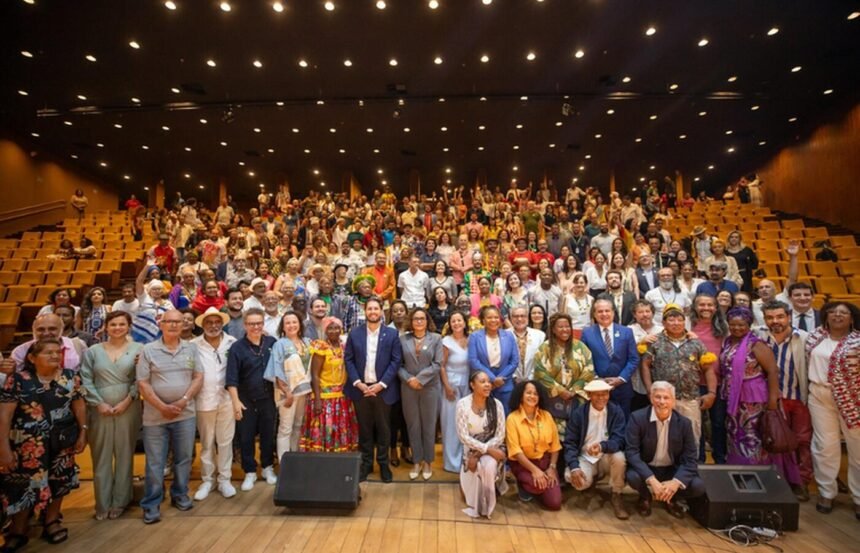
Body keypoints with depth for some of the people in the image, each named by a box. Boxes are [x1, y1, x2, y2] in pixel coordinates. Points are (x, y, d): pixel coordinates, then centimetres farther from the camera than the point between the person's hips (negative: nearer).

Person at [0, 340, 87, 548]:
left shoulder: (70, 377, 0)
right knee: (25, 484, 5)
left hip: (62, 441, 3)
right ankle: (17, 532, 26)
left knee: (58, 481, 12)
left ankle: (52, 522, 31)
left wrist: (82, 433, 3)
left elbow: (78, 405, 5)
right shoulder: (17, 380, -9)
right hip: (28, 444, -2)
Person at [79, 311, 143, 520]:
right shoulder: (92, 351, 6)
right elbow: (85, 380, 1)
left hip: (128, 409, -1)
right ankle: (102, 504, 19)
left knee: (124, 455, 6)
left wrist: (126, 401, -12)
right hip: (100, 410, 1)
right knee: (101, 457, 7)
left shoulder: (138, 349, 0)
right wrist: (99, 403, -8)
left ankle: (120, 502, 19)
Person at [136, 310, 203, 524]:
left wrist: (183, 401, -11)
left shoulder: (191, 349, 5)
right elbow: (142, 383, -6)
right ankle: (151, 504, 18)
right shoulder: (148, 350, -2)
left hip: (185, 414, 2)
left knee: (183, 458, 11)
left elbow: (198, 377, 2)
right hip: (155, 415, -2)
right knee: (155, 462, 5)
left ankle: (180, 495, 29)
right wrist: (162, 407, -14)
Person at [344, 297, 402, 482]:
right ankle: (365, 463, 26)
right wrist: (357, 383, -10)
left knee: (383, 428, 9)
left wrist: (381, 384, -12)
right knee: (364, 428, 11)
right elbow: (348, 359, 1)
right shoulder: (354, 333, 3)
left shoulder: (392, 333, -1)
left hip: (382, 388, -1)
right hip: (360, 388, 1)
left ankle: (383, 463, 25)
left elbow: (396, 361, -5)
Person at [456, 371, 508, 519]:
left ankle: (486, 505, -6)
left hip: (493, 447, 0)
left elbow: (500, 436, -10)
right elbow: (463, 436, -17)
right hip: (471, 448, 1)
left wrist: (479, 454, -18)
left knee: (489, 466, -30)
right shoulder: (463, 404, -16)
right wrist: (488, 450, -25)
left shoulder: (496, 404, -12)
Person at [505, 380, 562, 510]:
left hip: (545, 461, 3)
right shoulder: (512, 418, -12)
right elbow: (515, 450, -16)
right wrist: (534, 470, -23)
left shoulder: (546, 415, -1)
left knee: (554, 503, -10)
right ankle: (524, 486, 3)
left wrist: (552, 467, -7)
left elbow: (555, 445, 3)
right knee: (538, 484, -32)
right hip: (522, 463, -3)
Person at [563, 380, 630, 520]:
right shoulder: (578, 412, -8)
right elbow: (570, 442, -9)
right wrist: (574, 467, -25)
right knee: (580, 482, -29)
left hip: (607, 457, 0)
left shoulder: (616, 411, -7)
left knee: (619, 457, -33)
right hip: (585, 458, 0)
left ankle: (616, 495, -5)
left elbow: (619, 440, -17)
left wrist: (602, 446, -39)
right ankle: (593, 478, 13)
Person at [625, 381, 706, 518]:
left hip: (673, 470, 2)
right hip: (645, 469, -2)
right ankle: (646, 497, 6)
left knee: (698, 486, -23)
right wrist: (651, 480, -32)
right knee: (633, 477, -33)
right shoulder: (637, 418, -17)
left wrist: (676, 482, -27)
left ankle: (673, 499, 13)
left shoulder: (684, 423, -8)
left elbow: (690, 458, -10)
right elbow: (631, 452, -21)